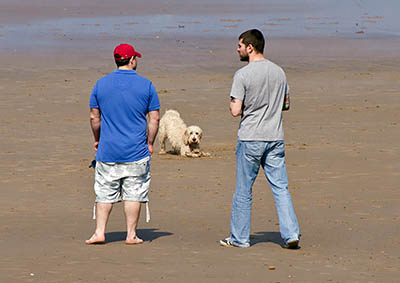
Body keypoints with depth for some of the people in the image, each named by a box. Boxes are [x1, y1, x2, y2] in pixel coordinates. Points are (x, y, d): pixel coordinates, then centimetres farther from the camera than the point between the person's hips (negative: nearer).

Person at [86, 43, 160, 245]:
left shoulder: (101, 84, 2)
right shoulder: (146, 85, -3)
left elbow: (94, 117, 6)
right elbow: (154, 118, -2)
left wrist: (97, 139, 19)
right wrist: (150, 143, 9)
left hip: (108, 151, 2)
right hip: (136, 152, -2)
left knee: (105, 193, 9)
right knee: (133, 194, 4)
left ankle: (99, 232, 7)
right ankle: (131, 235, 6)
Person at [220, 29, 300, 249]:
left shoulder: (243, 74, -11)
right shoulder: (279, 72, 7)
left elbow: (236, 110, -14)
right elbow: (286, 104, 17)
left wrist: (232, 105, 7)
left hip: (250, 139, -5)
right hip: (275, 138, 5)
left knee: (243, 191, 6)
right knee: (280, 188, 5)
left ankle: (240, 238, 13)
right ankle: (291, 234, -3)